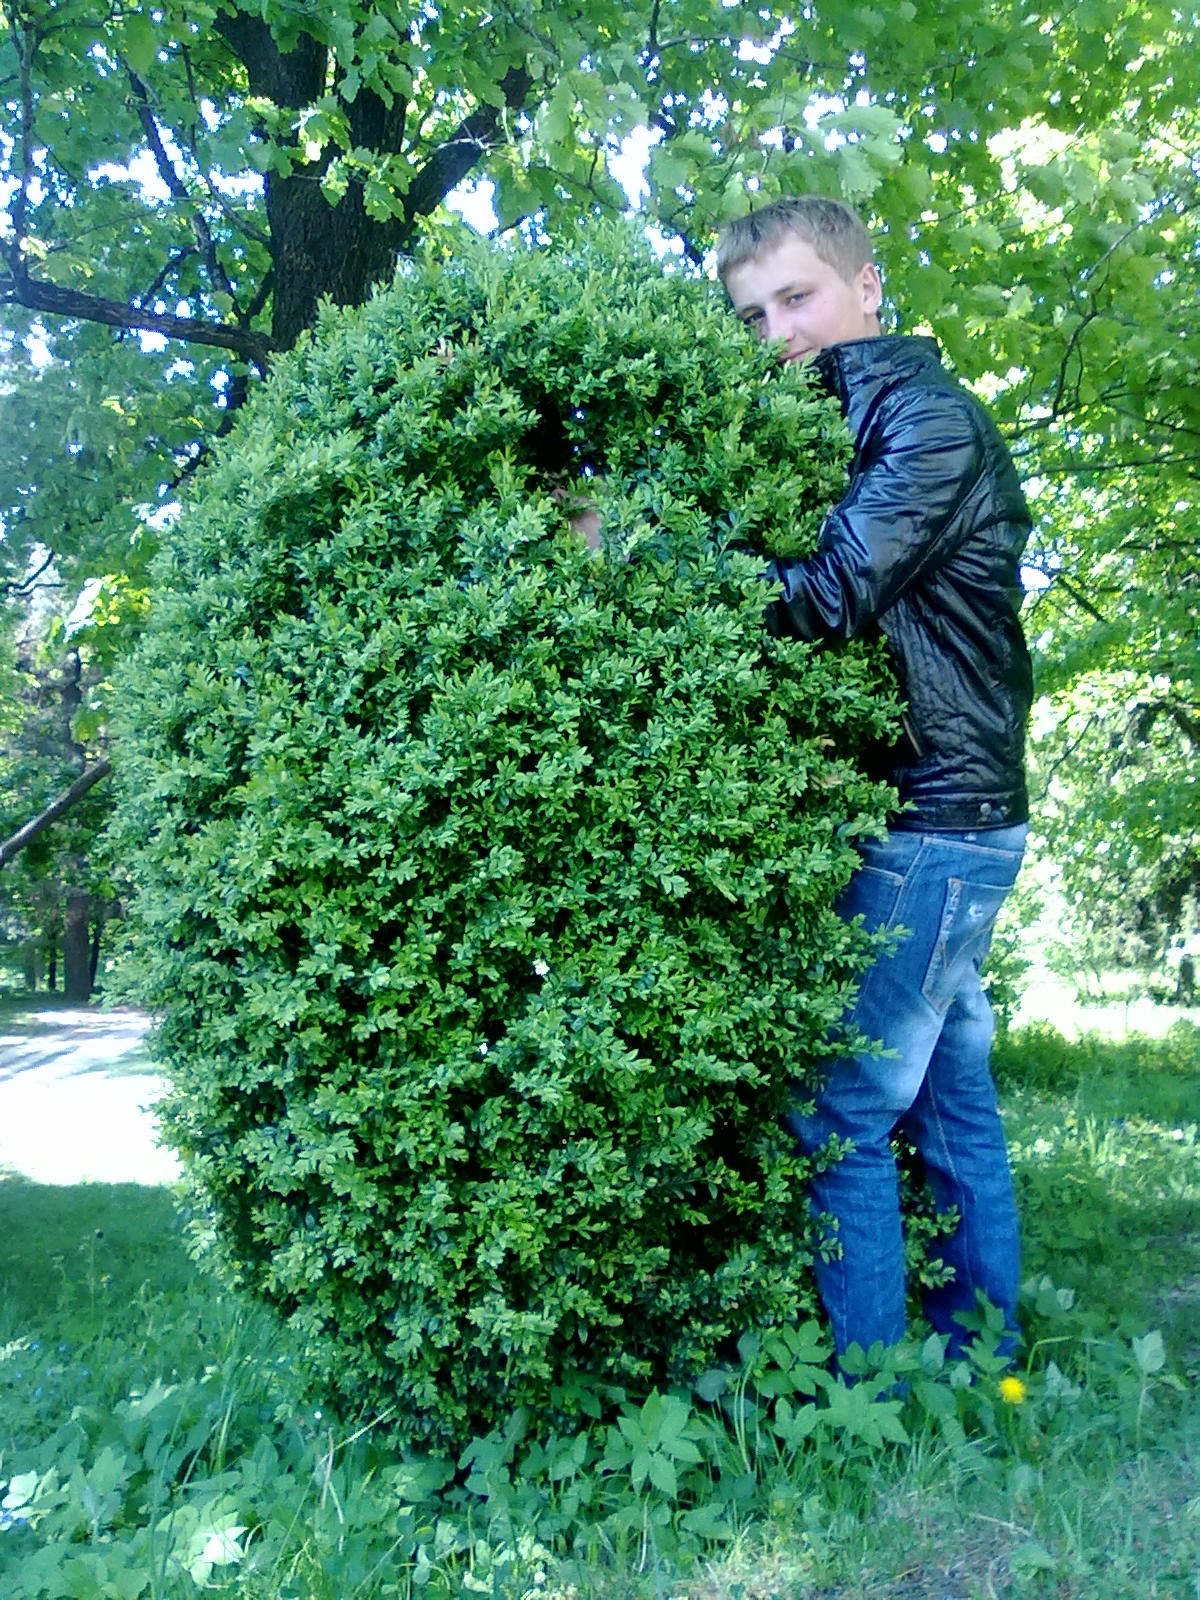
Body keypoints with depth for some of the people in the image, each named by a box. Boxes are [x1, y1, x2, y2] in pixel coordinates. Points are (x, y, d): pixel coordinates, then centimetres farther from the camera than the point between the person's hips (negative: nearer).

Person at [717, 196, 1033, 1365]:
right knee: (952, 1099, 14)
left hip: (932, 819, -9)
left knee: (837, 1111, -6)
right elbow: (832, 587, 11)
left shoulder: (927, 416, -9)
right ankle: (976, 1364, 27)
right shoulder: (852, 426, 19)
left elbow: (827, 598, -20)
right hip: (952, 821, 9)